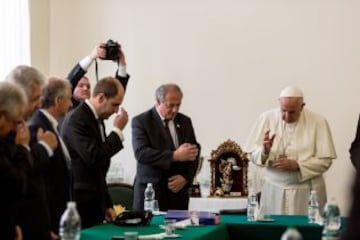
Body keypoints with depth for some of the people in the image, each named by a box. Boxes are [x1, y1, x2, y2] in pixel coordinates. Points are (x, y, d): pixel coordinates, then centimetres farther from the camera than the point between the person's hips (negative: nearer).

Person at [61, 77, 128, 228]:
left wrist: (107, 205, 19)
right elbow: (94, 158, -25)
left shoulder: (96, 118, 14)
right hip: (80, 204, -9)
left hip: (94, 202, 9)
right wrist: (117, 130, -14)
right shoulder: (76, 119, -15)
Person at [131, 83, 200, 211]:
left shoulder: (185, 121, 13)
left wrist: (186, 178, -5)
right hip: (150, 192, -4)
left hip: (178, 191, 4)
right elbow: (141, 153, -16)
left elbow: (195, 152, 13)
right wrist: (174, 156, -25)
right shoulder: (140, 121, -3)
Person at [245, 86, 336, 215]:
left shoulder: (318, 122, -5)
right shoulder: (266, 118, -1)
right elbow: (252, 152, 2)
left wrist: (297, 165, -17)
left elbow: (325, 161, -5)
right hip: (274, 190, 1)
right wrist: (264, 151, -19)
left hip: (306, 191, -1)